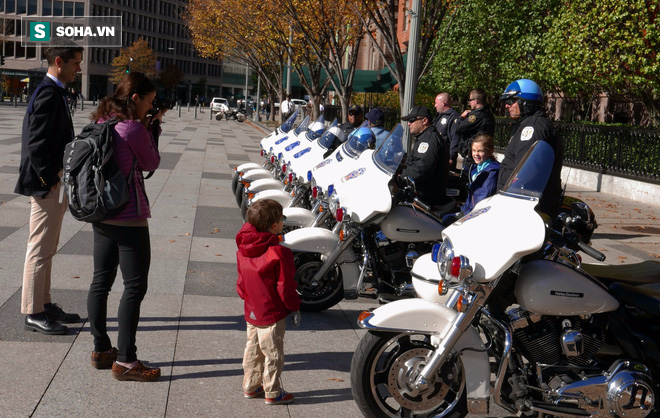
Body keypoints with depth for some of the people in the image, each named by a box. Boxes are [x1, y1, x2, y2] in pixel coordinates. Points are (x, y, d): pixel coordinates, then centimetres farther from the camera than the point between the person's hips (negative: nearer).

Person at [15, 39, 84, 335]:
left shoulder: (52, 92, 14)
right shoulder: (49, 94, -17)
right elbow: (37, 144, -23)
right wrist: (49, 181, -18)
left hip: (53, 182, 10)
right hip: (46, 184, -10)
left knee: (46, 249, 17)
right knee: (40, 249, -2)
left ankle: (44, 305, 27)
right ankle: (33, 313, 8)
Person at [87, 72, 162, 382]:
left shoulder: (101, 123, 8)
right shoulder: (133, 128, -17)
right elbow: (151, 163, -5)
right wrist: (149, 129, 3)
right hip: (128, 217, -9)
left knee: (101, 281, 14)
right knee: (135, 286, -2)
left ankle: (101, 350, 25)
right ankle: (125, 361, 2)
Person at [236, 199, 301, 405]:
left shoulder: (243, 249, -1)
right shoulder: (278, 253, -23)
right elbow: (286, 285, -18)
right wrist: (294, 307, -6)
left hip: (251, 311, 7)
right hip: (272, 313, -7)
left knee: (252, 350, 20)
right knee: (273, 354, 5)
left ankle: (250, 386, 31)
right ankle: (272, 393, 15)